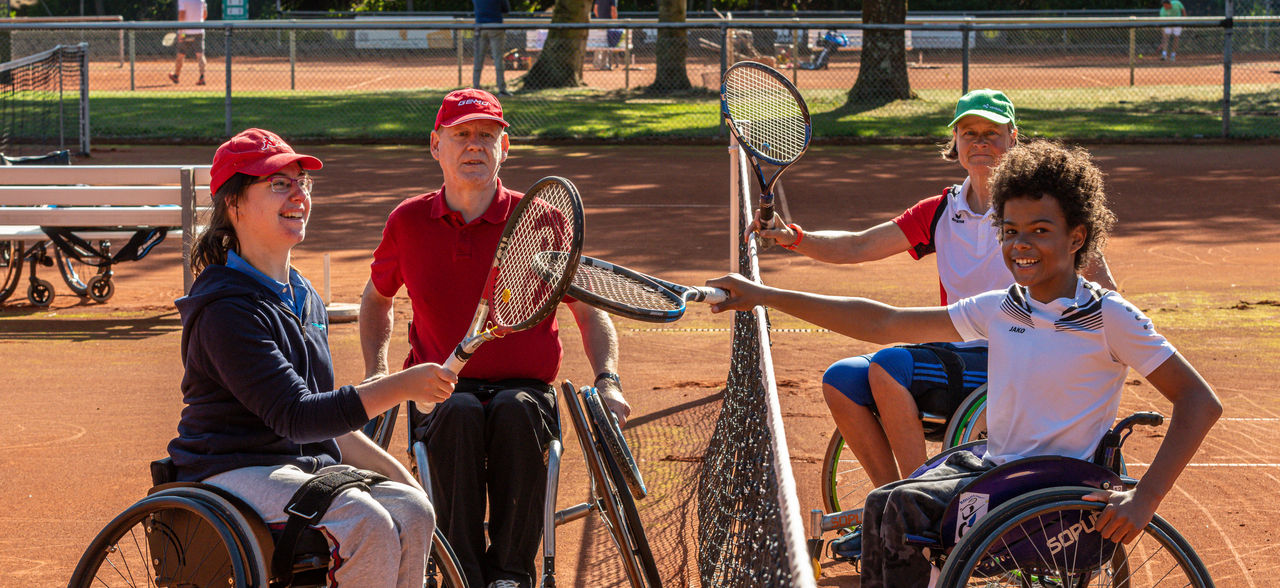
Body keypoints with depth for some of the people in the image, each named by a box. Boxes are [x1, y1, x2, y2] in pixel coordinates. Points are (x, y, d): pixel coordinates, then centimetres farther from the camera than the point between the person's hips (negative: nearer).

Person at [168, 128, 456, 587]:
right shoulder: (228, 308, -15)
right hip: (232, 472, -8)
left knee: (413, 508, -15)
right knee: (366, 523, -28)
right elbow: (296, 417, -24)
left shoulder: (308, 301, 15)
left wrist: (395, 471, 10)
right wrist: (400, 387, -30)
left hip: (306, 468, 8)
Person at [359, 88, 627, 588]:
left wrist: (607, 381, -9)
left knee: (516, 410, -37)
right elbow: (377, 299, 25)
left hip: (525, 387, 0)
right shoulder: (407, 222, 7)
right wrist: (377, 373, 9)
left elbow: (590, 312, 8)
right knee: (461, 413, -36)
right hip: (439, 392, 1)